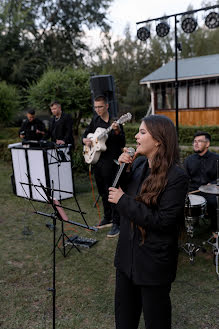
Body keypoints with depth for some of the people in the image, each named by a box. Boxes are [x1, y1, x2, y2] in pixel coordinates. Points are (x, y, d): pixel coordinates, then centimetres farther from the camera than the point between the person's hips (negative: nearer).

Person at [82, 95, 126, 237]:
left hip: (111, 161, -7)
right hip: (97, 160, 7)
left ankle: (117, 224, 1)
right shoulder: (96, 120, 10)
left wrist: (117, 131, -32)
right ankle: (108, 218, 31)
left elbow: (122, 143, -14)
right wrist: (85, 140, -1)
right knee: (102, 191, 16)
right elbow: (86, 133, 21)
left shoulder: (115, 122, -9)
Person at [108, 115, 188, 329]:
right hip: (127, 253, 6)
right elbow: (118, 192, 5)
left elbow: (163, 221, -24)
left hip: (154, 261, -6)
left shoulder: (176, 176, -21)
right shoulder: (138, 163, -1)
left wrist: (124, 200, -22)